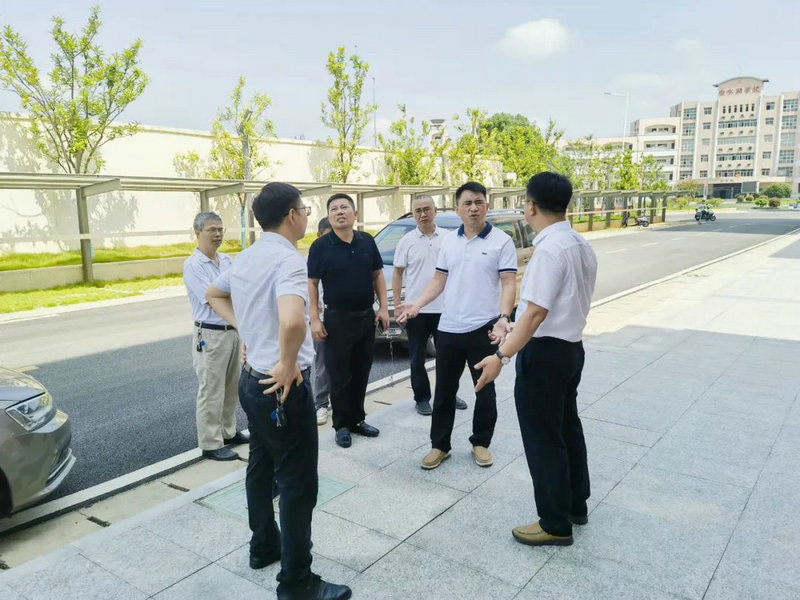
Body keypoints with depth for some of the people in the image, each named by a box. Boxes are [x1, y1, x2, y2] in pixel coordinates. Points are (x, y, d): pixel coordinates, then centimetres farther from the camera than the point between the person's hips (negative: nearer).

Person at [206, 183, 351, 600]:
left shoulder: (245, 257, 7)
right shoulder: (288, 259, -22)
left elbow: (214, 294, 27)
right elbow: (292, 321, -40)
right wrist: (289, 365, -24)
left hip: (252, 378, 10)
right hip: (283, 386, -9)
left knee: (261, 467, 22)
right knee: (297, 483, 2)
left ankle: (263, 546, 39)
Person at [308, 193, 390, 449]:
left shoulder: (367, 241, 2)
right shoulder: (321, 246, -8)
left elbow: (378, 275, 10)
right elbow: (312, 283, -7)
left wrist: (383, 307, 2)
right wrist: (315, 318, -13)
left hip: (366, 317, 4)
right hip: (337, 319, -4)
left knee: (361, 373, 14)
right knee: (339, 376, 4)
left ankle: (357, 419, 28)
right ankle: (342, 425, 18)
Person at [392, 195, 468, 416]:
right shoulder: (407, 241, -1)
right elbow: (398, 273, 2)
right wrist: (397, 303, -4)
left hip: (445, 307, 2)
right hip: (416, 309, -1)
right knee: (417, 358, 7)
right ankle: (421, 398, 20)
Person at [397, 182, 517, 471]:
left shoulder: (501, 241, -6)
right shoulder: (448, 241, 8)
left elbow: (508, 284, -11)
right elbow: (439, 280, 12)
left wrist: (503, 318, -26)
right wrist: (417, 304, -4)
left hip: (484, 329, -4)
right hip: (448, 328, 4)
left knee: (485, 392, 11)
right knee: (444, 391, 12)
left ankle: (481, 443, 29)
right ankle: (439, 445, 25)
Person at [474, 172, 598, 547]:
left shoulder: (549, 250, -22)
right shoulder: (582, 246, 8)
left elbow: (536, 313, -26)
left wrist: (502, 356, -25)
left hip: (544, 352, -10)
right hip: (572, 347, 10)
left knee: (543, 437, 3)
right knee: (567, 428, 22)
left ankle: (556, 525, 17)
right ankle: (575, 506, 38)